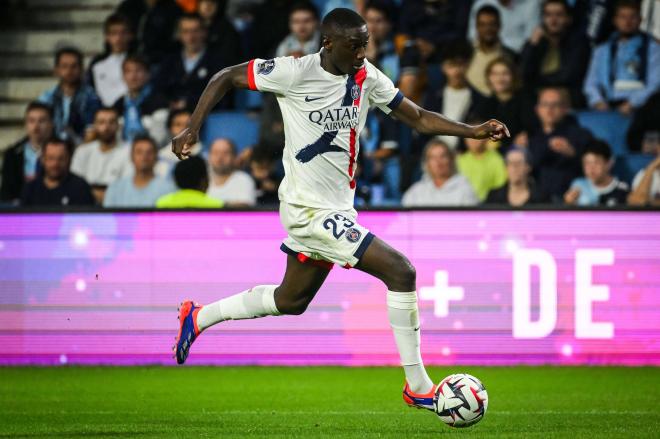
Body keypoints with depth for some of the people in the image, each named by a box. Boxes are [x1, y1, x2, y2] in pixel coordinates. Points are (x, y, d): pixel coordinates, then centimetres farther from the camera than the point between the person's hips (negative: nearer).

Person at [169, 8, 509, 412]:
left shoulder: (367, 77, 1)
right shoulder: (296, 73, -16)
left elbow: (419, 118, 7)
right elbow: (225, 78, -6)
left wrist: (474, 131, -5)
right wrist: (193, 129, -14)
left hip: (337, 208, 8)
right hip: (310, 208, -8)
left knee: (291, 301, 24)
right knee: (401, 271, -16)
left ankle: (199, 318, 42)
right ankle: (418, 387, -8)